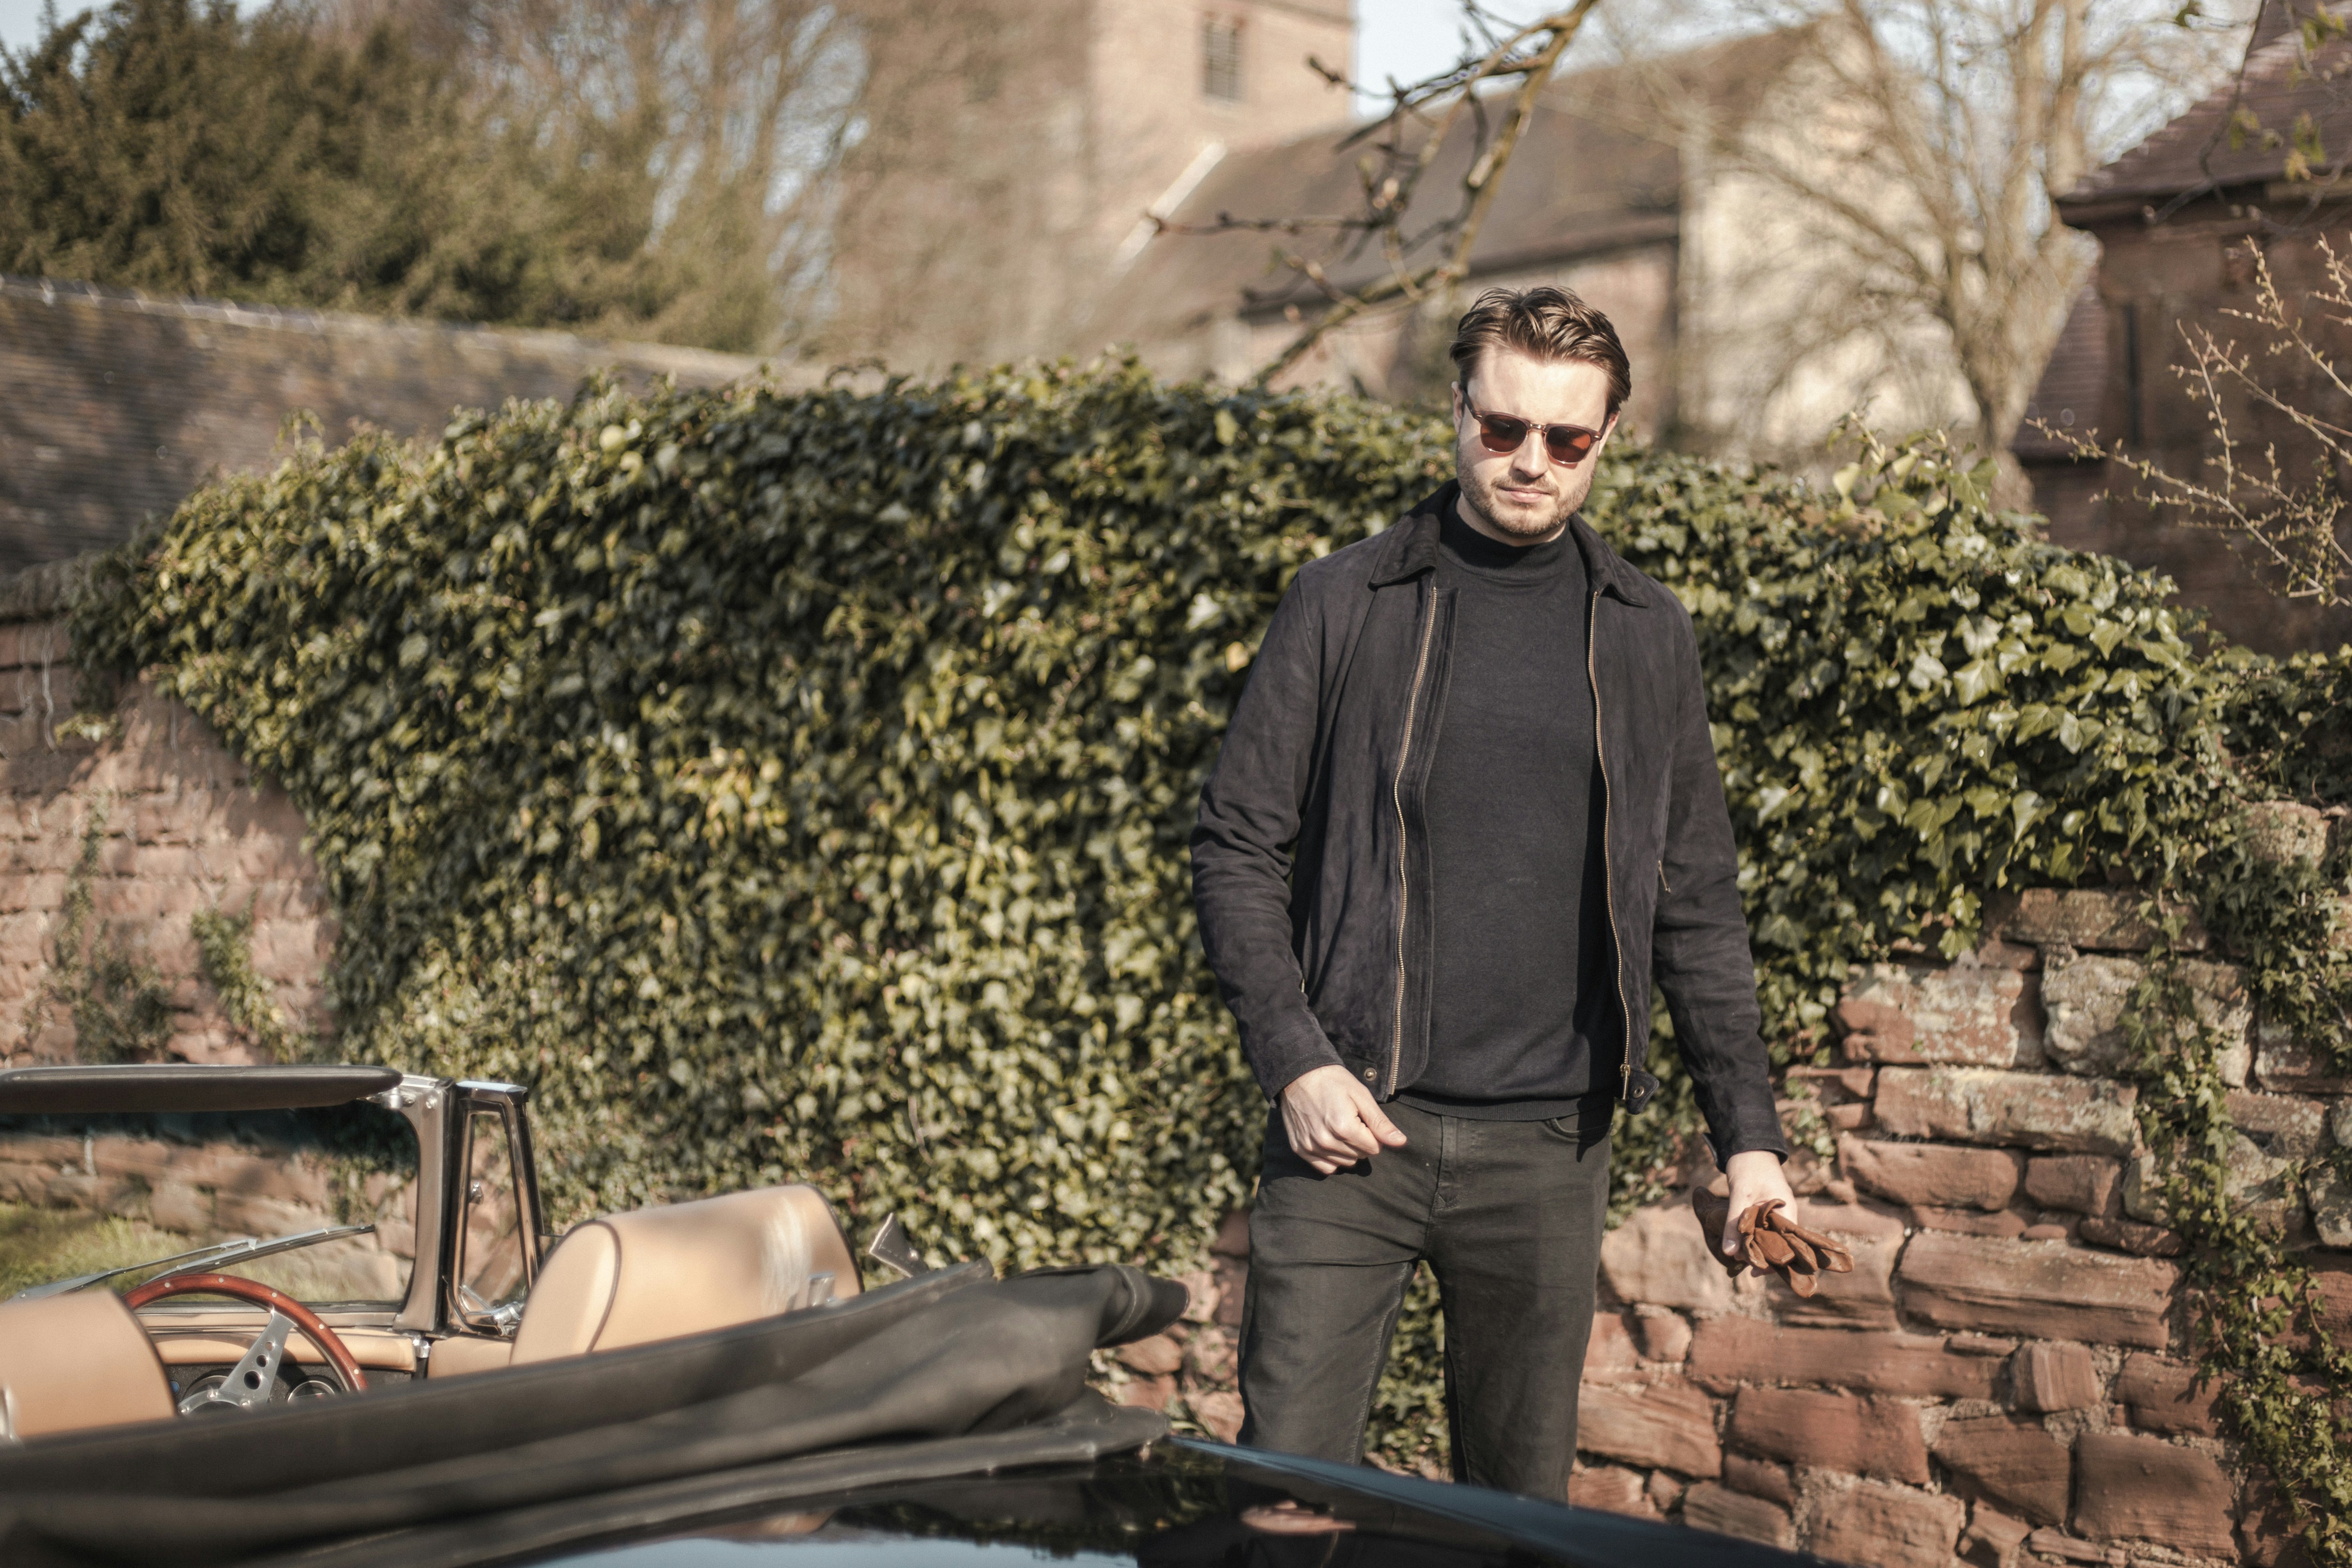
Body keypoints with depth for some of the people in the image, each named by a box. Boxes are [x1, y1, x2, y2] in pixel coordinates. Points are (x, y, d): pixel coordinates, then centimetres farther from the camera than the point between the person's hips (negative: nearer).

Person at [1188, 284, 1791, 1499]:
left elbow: (1696, 906, 12)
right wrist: (1293, 1062, -10)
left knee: (1522, 1500, 10)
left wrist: (1748, 1133, 6)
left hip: (1545, 1148, 2)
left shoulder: (1647, 637, 9)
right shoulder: (1346, 602, 2)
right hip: (1352, 1124, -2)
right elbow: (1237, 848, 1)